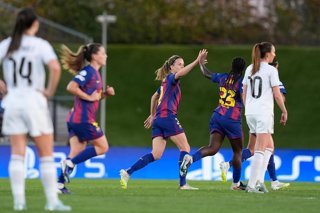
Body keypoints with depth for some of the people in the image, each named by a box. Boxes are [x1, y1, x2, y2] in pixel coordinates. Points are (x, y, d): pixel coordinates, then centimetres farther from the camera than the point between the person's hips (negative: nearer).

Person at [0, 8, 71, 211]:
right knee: (46, 155, 4)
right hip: (34, 101, -3)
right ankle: (52, 200, 3)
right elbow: (55, 68, -21)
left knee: (17, 154, 5)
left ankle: (19, 200, 0)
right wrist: (50, 91, -8)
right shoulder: (40, 45, -5)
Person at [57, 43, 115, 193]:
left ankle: (59, 184, -3)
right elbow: (71, 87, -23)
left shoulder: (95, 73, 19)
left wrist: (106, 93, 11)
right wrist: (89, 97, -17)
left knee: (77, 153, 4)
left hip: (75, 119, 9)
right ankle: (69, 163, -8)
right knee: (102, 147, -1)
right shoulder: (88, 71, -11)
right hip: (83, 119, -9)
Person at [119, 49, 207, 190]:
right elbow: (180, 73, -26)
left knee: (156, 155, 1)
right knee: (185, 148, -2)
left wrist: (152, 115, 45)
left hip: (158, 119, 9)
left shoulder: (165, 81, 24)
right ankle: (183, 183, -7)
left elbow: (154, 97, 36)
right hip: (168, 117, -9)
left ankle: (127, 173, -9)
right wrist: (197, 61, -34)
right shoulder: (171, 78, -2)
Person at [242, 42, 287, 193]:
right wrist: (284, 111, 2)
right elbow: (277, 95, -8)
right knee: (260, 150, -4)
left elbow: (244, 94, 14)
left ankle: (259, 180, 6)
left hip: (250, 113, 7)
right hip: (264, 113, -7)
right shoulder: (271, 70, -7)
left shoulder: (249, 69, 11)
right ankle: (252, 185, -8)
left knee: (269, 146, 17)